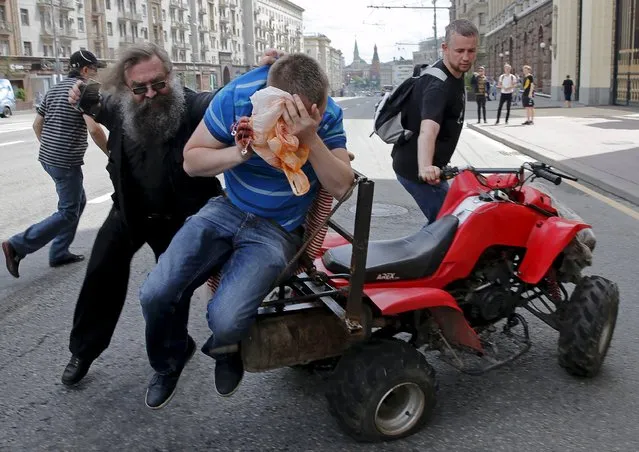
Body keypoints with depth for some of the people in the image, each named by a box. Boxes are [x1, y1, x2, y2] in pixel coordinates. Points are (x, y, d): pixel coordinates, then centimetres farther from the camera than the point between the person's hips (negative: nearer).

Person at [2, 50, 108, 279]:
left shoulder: (55, 89, 14)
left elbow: (37, 125, 17)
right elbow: (94, 129, -23)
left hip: (48, 157, 9)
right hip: (66, 161, -9)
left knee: (78, 201, 20)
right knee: (68, 213, -2)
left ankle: (59, 252, 21)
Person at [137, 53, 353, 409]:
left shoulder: (328, 116, -16)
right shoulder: (236, 98, -17)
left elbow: (341, 186, -21)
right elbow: (192, 159, -7)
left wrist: (311, 138, -36)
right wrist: (241, 152, -26)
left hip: (277, 229, -2)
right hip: (228, 210, 2)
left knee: (225, 319, -24)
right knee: (156, 295, -11)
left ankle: (225, 350, 18)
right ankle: (170, 359, 25)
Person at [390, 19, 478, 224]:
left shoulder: (456, 75, 6)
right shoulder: (438, 85, -25)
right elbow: (428, 130, -43)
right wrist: (425, 167, -59)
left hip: (424, 167, 10)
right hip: (416, 169, -10)